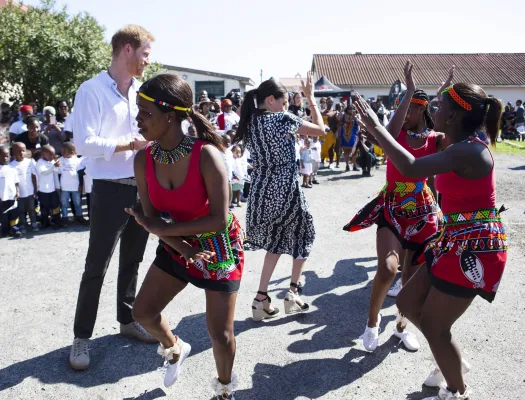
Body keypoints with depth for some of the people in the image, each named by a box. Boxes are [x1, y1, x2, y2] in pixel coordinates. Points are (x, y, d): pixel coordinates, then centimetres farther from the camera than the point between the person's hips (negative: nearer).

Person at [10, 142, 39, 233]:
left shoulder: (30, 162, -5)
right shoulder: (12, 165, -11)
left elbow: (34, 176, 1)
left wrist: (35, 190, 2)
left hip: (30, 192, 1)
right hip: (19, 193, -1)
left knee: (31, 209, 14)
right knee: (21, 211, 11)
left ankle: (34, 224, 27)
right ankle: (22, 226, 22)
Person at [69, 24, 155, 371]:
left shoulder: (142, 92, 8)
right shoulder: (92, 90, -9)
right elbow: (84, 143, -18)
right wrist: (133, 143, -17)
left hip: (143, 187, 6)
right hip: (111, 190, -6)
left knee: (132, 261, 17)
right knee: (96, 268, 3)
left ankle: (128, 320, 34)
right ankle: (82, 337, 18)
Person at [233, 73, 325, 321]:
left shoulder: (248, 122, 6)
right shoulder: (283, 120, -12)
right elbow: (320, 129, -2)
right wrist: (310, 97, 6)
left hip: (260, 190, 6)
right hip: (285, 189, -6)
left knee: (275, 241, 21)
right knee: (301, 235, 19)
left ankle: (261, 299, 14)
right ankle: (293, 292, 11)